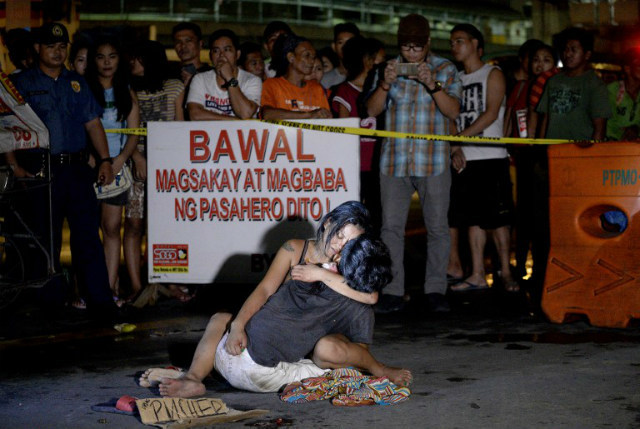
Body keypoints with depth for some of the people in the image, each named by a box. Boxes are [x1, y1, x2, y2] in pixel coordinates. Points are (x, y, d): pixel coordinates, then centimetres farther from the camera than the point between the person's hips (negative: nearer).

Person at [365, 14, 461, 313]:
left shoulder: (445, 69, 3)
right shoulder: (388, 68, 9)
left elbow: (453, 111, -6)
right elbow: (372, 110, 4)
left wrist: (432, 84, -20)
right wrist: (385, 84, -13)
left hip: (433, 161, -1)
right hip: (394, 160, 2)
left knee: (437, 227, 2)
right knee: (391, 226, 0)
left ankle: (436, 290, 10)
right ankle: (392, 292, 5)